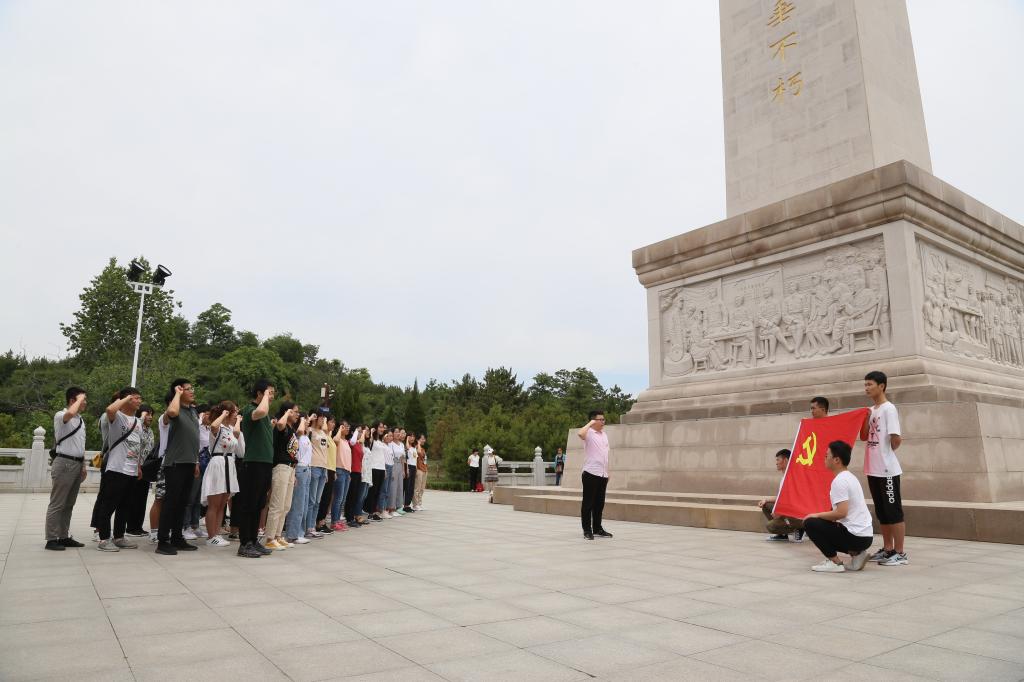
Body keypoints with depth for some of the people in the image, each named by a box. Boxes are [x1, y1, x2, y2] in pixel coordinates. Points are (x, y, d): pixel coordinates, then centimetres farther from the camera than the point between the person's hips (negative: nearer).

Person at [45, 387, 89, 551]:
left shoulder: (81, 419, 16)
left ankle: (64, 537, 18)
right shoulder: (60, 416, -8)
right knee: (57, 504, -3)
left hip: (77, 464, 8)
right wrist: (79, 399, -18)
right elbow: (70, 413, -35)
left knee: (69, 504, 12)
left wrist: (84, 465, 16)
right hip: (64, 463, -8)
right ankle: (51, 539, 2)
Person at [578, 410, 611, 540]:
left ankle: (597, 528, 22)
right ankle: (587, 530, 7)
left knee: (599, 503, 13)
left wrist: (607, 472, 18)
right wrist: (590, 423, -19)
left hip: (603, 475, 7)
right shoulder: (589, 433, -8)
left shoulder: (604, 434, 15)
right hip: (591, 473, -7)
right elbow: (580, 433, -34)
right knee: (588, 503, 1)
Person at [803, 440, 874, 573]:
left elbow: (841, 512, -24)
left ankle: (835, 562, -4)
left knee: (810, 523, -6)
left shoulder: (839, 481, -17)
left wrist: (817, 515, -10)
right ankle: (856, 554, 11)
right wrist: (824, 516, 16)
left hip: (856, 536, -9)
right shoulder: (850, 477, 14)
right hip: (865, 536, 9)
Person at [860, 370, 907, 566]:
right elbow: (864, 437, 15)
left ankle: (900, 553, 4)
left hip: (887, 470, -9)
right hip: (873, 469, 9)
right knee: (882, 512, 14)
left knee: (894, 511, -2)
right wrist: (865, 419, -1)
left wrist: (887, 453, 0)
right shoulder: (871, 410, 13)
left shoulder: (889, 409, -12)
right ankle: (887, 549, 22)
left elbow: (896, 440, -18)